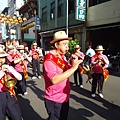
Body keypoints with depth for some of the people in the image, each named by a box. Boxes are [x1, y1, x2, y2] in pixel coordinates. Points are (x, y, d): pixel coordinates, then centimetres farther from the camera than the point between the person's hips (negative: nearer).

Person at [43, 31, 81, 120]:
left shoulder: (62, 56, 6)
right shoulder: (49, 58, -21)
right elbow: (54, 80, -34)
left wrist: (76, 64, -13)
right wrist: (73, 68, -33)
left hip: (64, 97, 8)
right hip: (54, 100, -8)